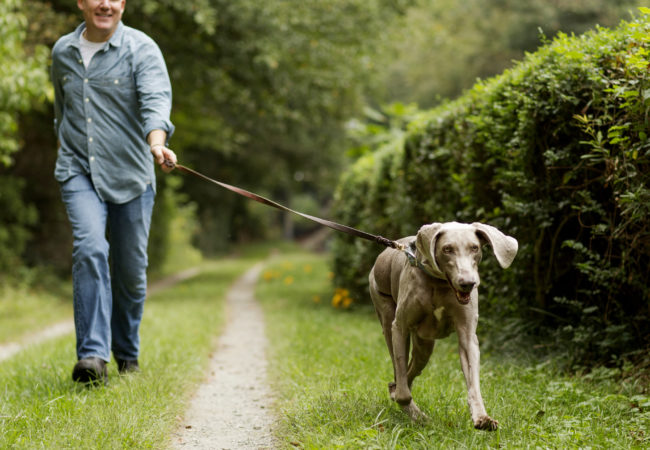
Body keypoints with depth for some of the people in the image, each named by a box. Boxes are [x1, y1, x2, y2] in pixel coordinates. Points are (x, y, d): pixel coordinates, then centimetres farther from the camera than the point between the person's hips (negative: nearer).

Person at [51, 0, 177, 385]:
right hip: (78, 173, 1)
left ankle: (127, 354, 29)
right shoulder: (63, 52, 8)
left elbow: (156, 100, -23)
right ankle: (93, 356, -24)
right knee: (90, 249, -22)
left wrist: (157, 143, -42)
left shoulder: (142, 49, -6)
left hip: (131, 175, -1)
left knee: (132, 269, 6)